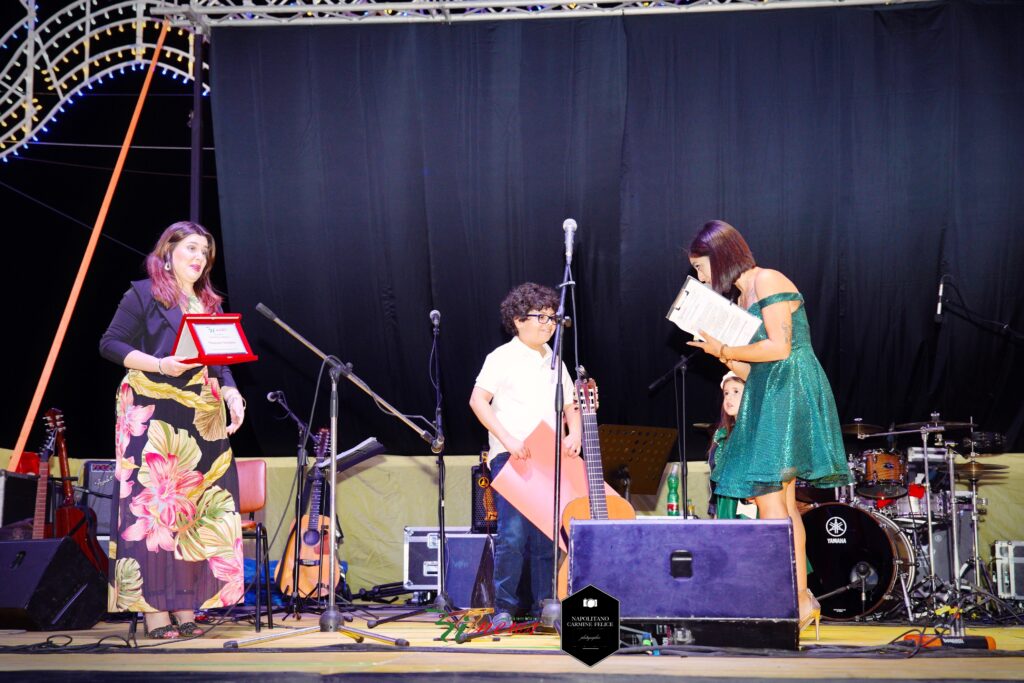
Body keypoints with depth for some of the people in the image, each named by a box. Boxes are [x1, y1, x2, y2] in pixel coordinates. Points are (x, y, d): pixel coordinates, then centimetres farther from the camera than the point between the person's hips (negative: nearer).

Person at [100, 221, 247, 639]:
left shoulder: (208, 304, 19)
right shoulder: (144, 294, 1)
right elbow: (111, 344, -5)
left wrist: (232, 396, 0)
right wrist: (159, 364, -18)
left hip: (202, 419, 6)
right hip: (153, 416, -6)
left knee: (196, 509, 2)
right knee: (152, 503, -10)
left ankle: (185, 608, 6)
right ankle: (154, 610, -9)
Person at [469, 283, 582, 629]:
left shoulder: (554, 362, 18)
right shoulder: (503, 357, -1)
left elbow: (570, 406, 21)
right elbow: (478, 400, -9)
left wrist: (574, 434, 0)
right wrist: (507, 439, -18)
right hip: (510, 457, -6)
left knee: (545, 533, 5)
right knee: (513, 532, -13)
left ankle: (542, 604, 13)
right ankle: (504, 607, -4)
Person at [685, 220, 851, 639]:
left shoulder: (768, 282, -6)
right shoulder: (742, 298, 20)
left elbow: (779, 346, -16)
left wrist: (724, 349, -9)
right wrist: (722, 354, 3)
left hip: (790, 393, -10)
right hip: (768, 400, 10)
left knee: (767, 495, -15)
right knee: (782, 502, 6)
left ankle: (797, 601, -15)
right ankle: (800, 600, 7)